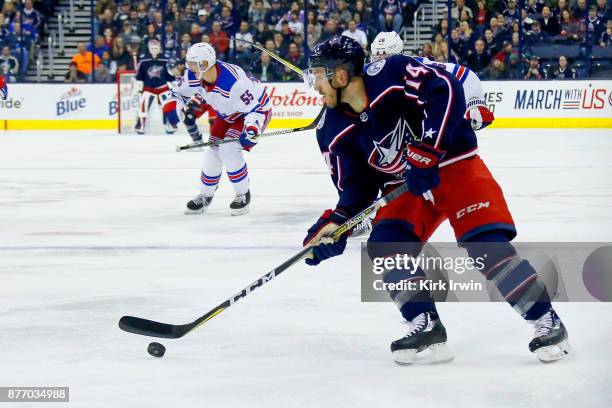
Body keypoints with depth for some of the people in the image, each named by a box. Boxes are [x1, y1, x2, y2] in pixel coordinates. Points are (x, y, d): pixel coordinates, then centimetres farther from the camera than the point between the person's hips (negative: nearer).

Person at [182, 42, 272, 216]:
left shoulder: (233, 82, -41)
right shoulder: (196, 76, -18)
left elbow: (254, 108, -34)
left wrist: (251, 130, -48)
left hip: (257, 108, -8)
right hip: (228, 114, 8)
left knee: (229, 149, -21)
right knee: (213, 150, 2)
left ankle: (243, 195, -2)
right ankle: (205, 196, 23)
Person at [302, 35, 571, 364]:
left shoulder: (390, 74, -22)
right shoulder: (333, 133, -4)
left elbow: (446, 91, -30)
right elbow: (356, 190, 2)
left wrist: (426, 151, -33)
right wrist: (335, 225, -15)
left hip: (453, 165, -6)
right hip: (404, 186, 6)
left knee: (485, 243, -18)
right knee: (385, 245, -16)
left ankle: (546, 321, -8)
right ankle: (426, 330, -10)